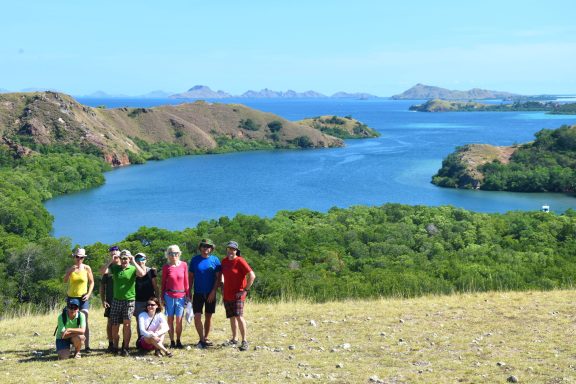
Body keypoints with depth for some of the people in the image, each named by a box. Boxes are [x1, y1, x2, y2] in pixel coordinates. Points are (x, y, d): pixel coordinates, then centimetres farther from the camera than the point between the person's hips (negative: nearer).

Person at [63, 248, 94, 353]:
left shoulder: (87, 268, 0)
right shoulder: (70, 268, 5)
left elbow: (91, 282, 4)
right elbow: (65, 280, -7)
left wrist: (88, 294, -8)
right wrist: (70, 271, -21)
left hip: (83, 298, -3)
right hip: (71, 297, 3)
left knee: (84, 321, -12)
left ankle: (87, 346, -13)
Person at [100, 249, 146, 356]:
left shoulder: (133, 269, 0)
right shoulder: (115, 268, 8)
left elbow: (142, 273, -20)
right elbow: (102, 271, -4)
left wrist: (133, 262, -17)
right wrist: (111, 261, -10)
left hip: (129, 300, -3)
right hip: (116, 300, 3)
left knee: (127, 323, -8)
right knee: (115, 325, 7)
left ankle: (125, 348, -1)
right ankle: (115, 347, 22)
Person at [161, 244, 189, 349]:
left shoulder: (184, 265, 1)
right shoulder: (166, 267, 0)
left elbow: (186, 281, 6)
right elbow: (163, 282, 5)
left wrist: (188, 295, 5)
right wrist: (162, 297, 2)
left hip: (181, 296, 0)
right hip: (169, 296, 0)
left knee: (179, 320, 3)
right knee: (170, 319, 5)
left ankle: (178, 341, 13)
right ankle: (172, 341, 12)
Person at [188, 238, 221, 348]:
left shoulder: (215, 260, 0)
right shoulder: (195, 259, 2)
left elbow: (218, 277, -2)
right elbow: (190, 276, 7)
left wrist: (213, 291, -11)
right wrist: (189, 291, 3)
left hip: (210, 293, 0)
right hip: (198, 293, 0)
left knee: (208, 316, 8)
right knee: (197, 316, -10)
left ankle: (205, 338, 20)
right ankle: (202, 339, -1)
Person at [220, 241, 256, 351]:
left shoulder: (240, 261, -12)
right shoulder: (224, 261, 8)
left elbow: (252, 275, -17)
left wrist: (245, 290, -16)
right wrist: (223, 287, 16)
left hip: (237, 294, -7)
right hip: (227, 295, 7)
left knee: (239, 316, -15)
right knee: (232, 317, 13)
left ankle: (244, 341, -12)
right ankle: (234, 339, 24)